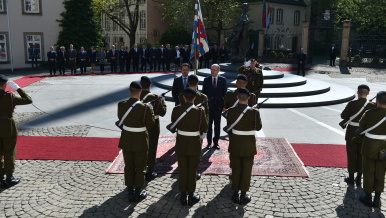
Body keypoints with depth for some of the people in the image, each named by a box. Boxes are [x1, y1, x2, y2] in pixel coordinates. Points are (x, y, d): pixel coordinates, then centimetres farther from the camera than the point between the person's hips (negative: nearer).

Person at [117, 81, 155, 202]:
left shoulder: (121, 105, -9)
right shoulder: (145, 107, -21)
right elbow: (150, 125, -11)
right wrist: (151, 111, 1)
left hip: (126, 141, 4)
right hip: (140, 142, -3)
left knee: (128, 167, 16)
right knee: (140, 168, 13)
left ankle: (131, 193, 26)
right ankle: (138, 194, 23)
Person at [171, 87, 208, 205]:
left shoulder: (176, 109, -10)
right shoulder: (199, 111, -16)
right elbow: (205, 129, -7)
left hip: (180, 144, 2)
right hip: (194, 144, -2)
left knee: (182, 170, 13)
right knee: (192, 171, 11)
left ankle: (183, 196, 22)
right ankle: (191, 196, 22)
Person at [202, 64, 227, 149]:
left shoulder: (223, 80, 1)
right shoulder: (206, 80, 3)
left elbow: (224, 93, 2)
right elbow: (204, 93, 5)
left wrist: (224, 105, -4)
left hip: (218, 105, 0)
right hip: (209, 105, 0)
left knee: (217, 125, 7)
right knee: (209, 125, 6)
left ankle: (216, 142, 17)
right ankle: (209, 142, 15)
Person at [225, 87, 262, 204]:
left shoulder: (231, 111, -11)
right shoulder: (254, 112, -17)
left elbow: (229, 127, 0)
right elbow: (258, 127, -3)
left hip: (235, 145, 2)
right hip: (249, 145, -2)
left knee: (235, 169, 15)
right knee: (246, 170, 12)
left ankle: (235, 195, 24)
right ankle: (243, 196, 21)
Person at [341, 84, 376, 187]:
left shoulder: (352, 104, -17)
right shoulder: (372, 106, -12)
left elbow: (343, 116, -6)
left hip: (351, 135, -2)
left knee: (351, 156, 12)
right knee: (361, 156, 15)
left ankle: (351, 178, 22)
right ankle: (359, 179, 24)